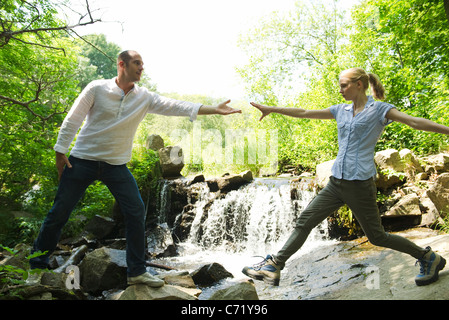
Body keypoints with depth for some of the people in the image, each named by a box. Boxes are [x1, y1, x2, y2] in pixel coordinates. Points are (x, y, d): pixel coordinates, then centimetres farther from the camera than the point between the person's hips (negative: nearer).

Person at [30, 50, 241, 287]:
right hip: (82, 160, -2)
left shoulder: (145, 98, 1)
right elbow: (72, 120, -2)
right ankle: (37, 263, 26)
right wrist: (61, 151, -5)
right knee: (59, 213, 4)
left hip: (116, 165, 3)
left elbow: (177, 106, -9)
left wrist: (214, 110, -18)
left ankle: (137, 272, 7)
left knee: (136, 212, -6)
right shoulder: (97, 88, -7)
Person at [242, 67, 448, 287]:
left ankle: (429, 258, 28)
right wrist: (271, 109, 16)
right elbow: (305, 113, 15)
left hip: (360, 184, -6)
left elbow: (414, 122, -11)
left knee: (377, 236, 5)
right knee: (304, 222, 1)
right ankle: (274, 266, 6)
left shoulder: (379, 109, -2)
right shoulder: (341, 111, 13)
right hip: (336, 182, 6)